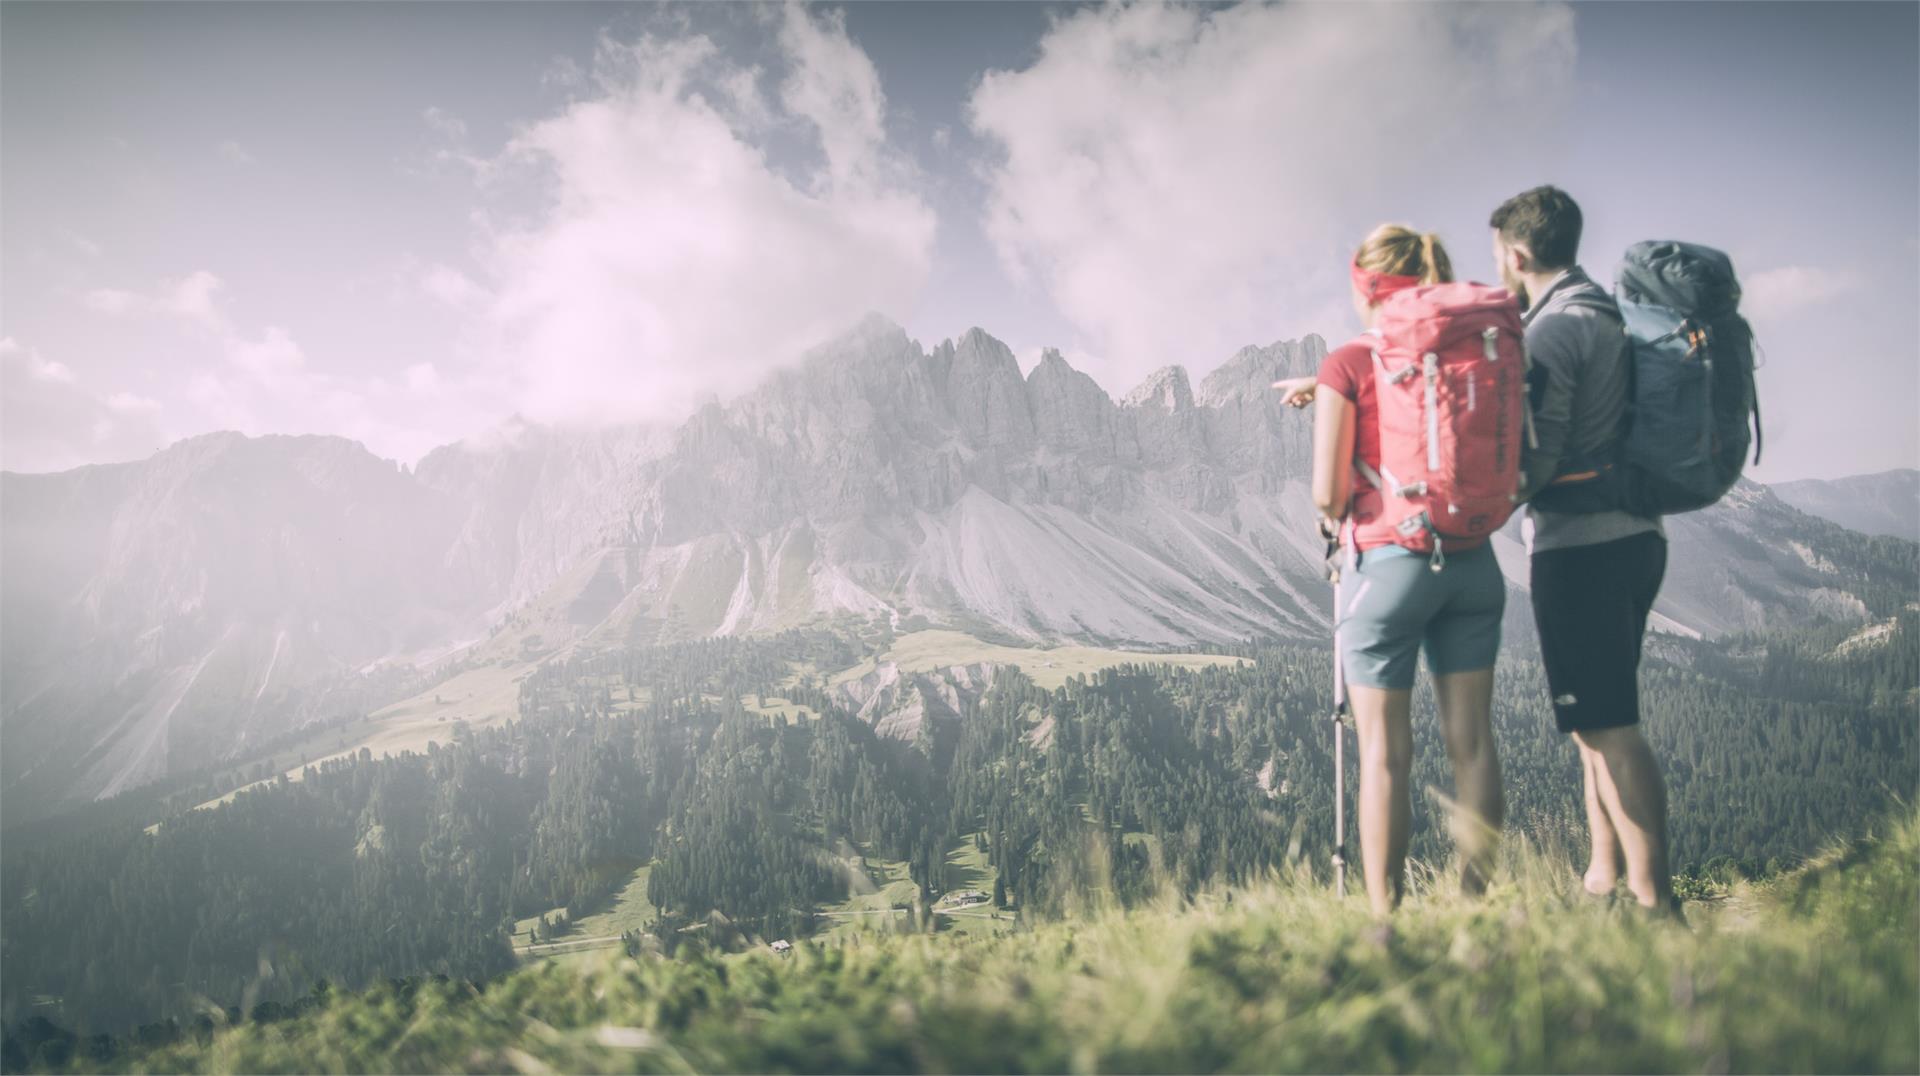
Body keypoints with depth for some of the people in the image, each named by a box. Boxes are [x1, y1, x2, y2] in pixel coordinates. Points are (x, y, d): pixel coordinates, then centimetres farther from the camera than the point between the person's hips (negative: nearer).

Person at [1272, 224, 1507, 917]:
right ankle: (1478, 900, 16)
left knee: (1384, 752, 1)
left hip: (1389, 565, -5)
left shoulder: (1348, 364, -9)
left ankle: (1385, 915, 6)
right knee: (1472, 739, 9)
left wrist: (1335, 520, 10)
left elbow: (1327, 494, -11)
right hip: (1474, 562, 5)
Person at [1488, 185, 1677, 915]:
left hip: (1580, 546, -10)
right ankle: (1604, 877, 23)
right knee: (1598, 724, 16)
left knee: (1607, 729, -7)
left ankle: (1654, 903, -4)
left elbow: (1534, 458, -19)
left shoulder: (1555, 328, -12)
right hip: (1631, 535, 10)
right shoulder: (1608, 317, 17)